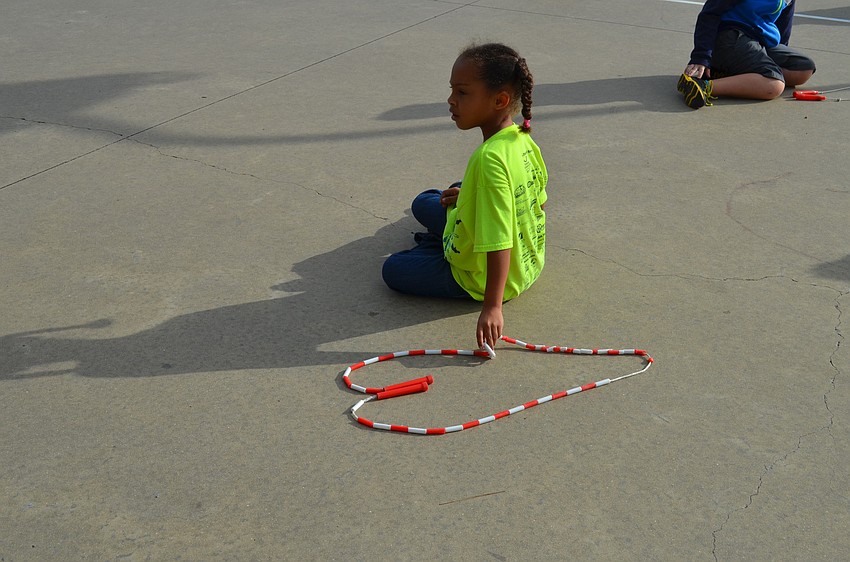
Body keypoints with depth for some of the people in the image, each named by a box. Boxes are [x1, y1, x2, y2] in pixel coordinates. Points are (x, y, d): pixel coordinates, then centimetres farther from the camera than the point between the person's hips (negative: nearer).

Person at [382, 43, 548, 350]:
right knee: (424, 202, 17)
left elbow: (499, 244, -36)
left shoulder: (490, 159, -36)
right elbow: (538, 200, 7)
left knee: (393, 269, 6)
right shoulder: (525, 141, -9)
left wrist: (492, 306, -31)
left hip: (477, 279, -8)